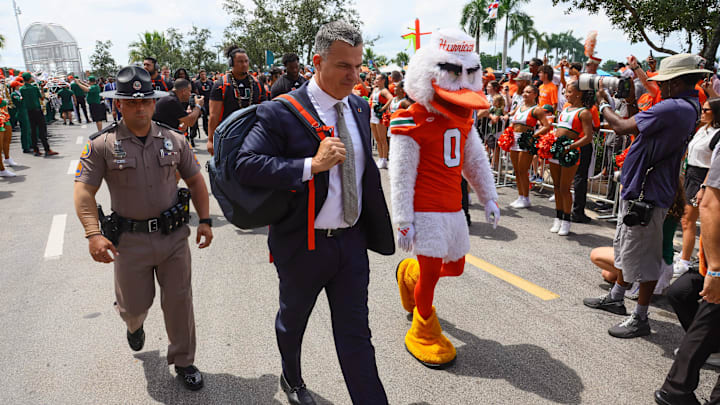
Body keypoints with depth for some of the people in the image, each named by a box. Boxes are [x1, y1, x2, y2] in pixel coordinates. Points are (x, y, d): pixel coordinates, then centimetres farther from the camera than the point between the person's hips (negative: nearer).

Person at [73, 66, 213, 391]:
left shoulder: (174, 140, 2)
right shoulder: (102, 145, -5)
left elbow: (196, 181, 9)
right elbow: (84, 190, -7)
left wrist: (205, 220, 1)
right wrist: (93, 234, -19)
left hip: (174, 236, 1)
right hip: (130, 240, -1)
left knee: (179, 301, 7)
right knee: (134, 305, 13)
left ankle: (183, 361, 27)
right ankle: (134, 325, 52)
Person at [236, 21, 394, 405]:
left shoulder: (359, 107, 4)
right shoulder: (281, 113, -16)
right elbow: (245, 164, -24)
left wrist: (374, 227, 16)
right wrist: (311, 164, -31)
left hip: (352, 242, 4)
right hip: (303, 244, -3)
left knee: (356, 334, 9)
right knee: (292, 321, 22)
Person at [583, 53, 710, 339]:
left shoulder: (673, 108, -23)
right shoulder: (689, 107, 10)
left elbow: (622, 127, -22)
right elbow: (638, 124, 15)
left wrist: (603, 104, -6)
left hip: (647, 195, -11)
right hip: (637, 189, 11)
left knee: (643, 257, 0)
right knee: (625, 248, 22)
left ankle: (640, 318, 13)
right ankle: (616, 298, 37)